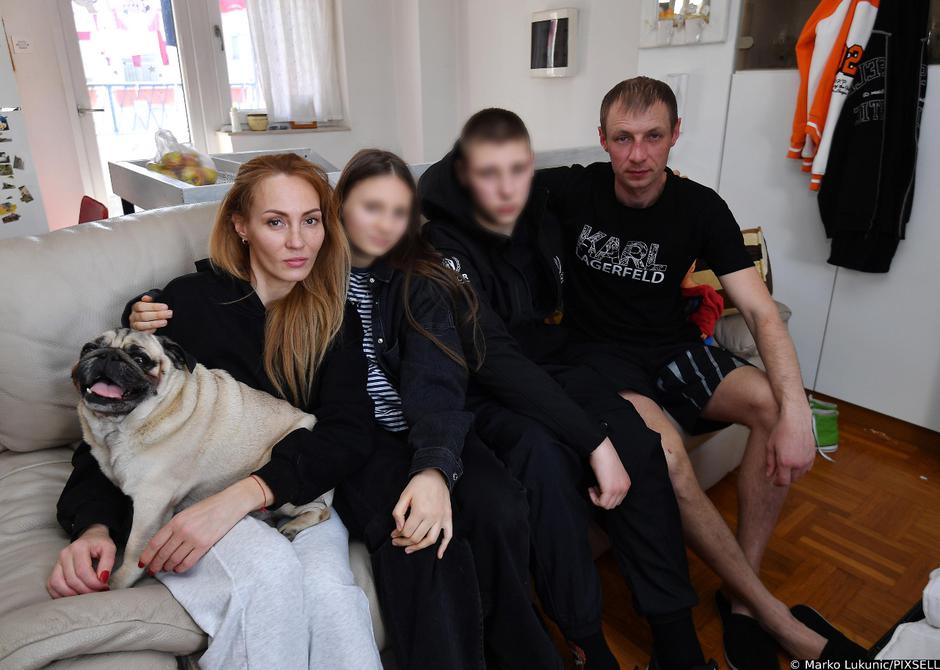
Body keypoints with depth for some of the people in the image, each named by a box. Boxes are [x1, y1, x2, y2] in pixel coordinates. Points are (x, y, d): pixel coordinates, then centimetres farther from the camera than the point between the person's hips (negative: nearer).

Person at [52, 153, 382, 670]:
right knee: (270, 570, -33)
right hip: (183, 490, -1)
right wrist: (94, 527, -16)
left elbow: (349, 431, -9)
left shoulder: (335, 317, 4)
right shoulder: (189, 301, -2)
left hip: (295, 492, 2)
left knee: (329, 590, -31)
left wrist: (247, 493, -24)